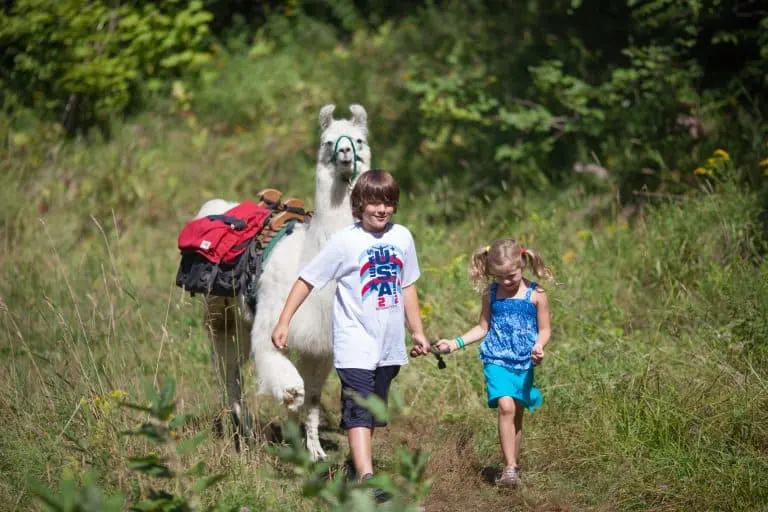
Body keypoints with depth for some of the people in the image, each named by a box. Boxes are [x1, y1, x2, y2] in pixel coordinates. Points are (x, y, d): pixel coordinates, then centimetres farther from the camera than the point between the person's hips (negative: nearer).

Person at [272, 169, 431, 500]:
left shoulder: (402, 237, 5)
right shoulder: (345, 242, -9)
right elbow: (307, 280, -6)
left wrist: (417, 331, 18)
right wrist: (284, 322, -11)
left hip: (389, 345, 5)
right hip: (356, 345, -5)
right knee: (359, 410, -14)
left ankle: (358, 463, 28)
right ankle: (366, 477, -23)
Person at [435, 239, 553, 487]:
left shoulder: (535, 295, -2)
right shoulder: (491, 294, 4)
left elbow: (544, 329, 3)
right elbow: (483, 327, 13)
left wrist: (539, 346, -17)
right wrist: (456, 342, 2)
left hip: (523, 363, 0)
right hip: (497, 361, 0)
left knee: (516, 415, 9)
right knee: (505, 407, -19)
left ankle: (513, 465, 23)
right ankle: (510, 468, -20)